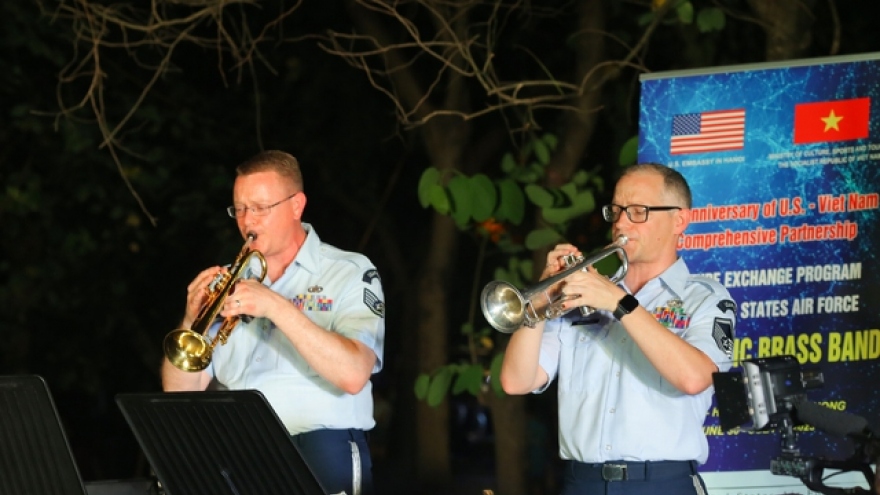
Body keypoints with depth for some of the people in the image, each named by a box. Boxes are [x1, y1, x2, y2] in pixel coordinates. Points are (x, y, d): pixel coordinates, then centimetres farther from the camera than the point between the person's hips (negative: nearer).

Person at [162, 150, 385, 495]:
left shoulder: (349, 273, 4)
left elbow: (353, 375, -13)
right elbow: (180, 393, 10)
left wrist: (277, 306, -17)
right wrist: (192, 321, -7)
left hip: (320, 443, -3)